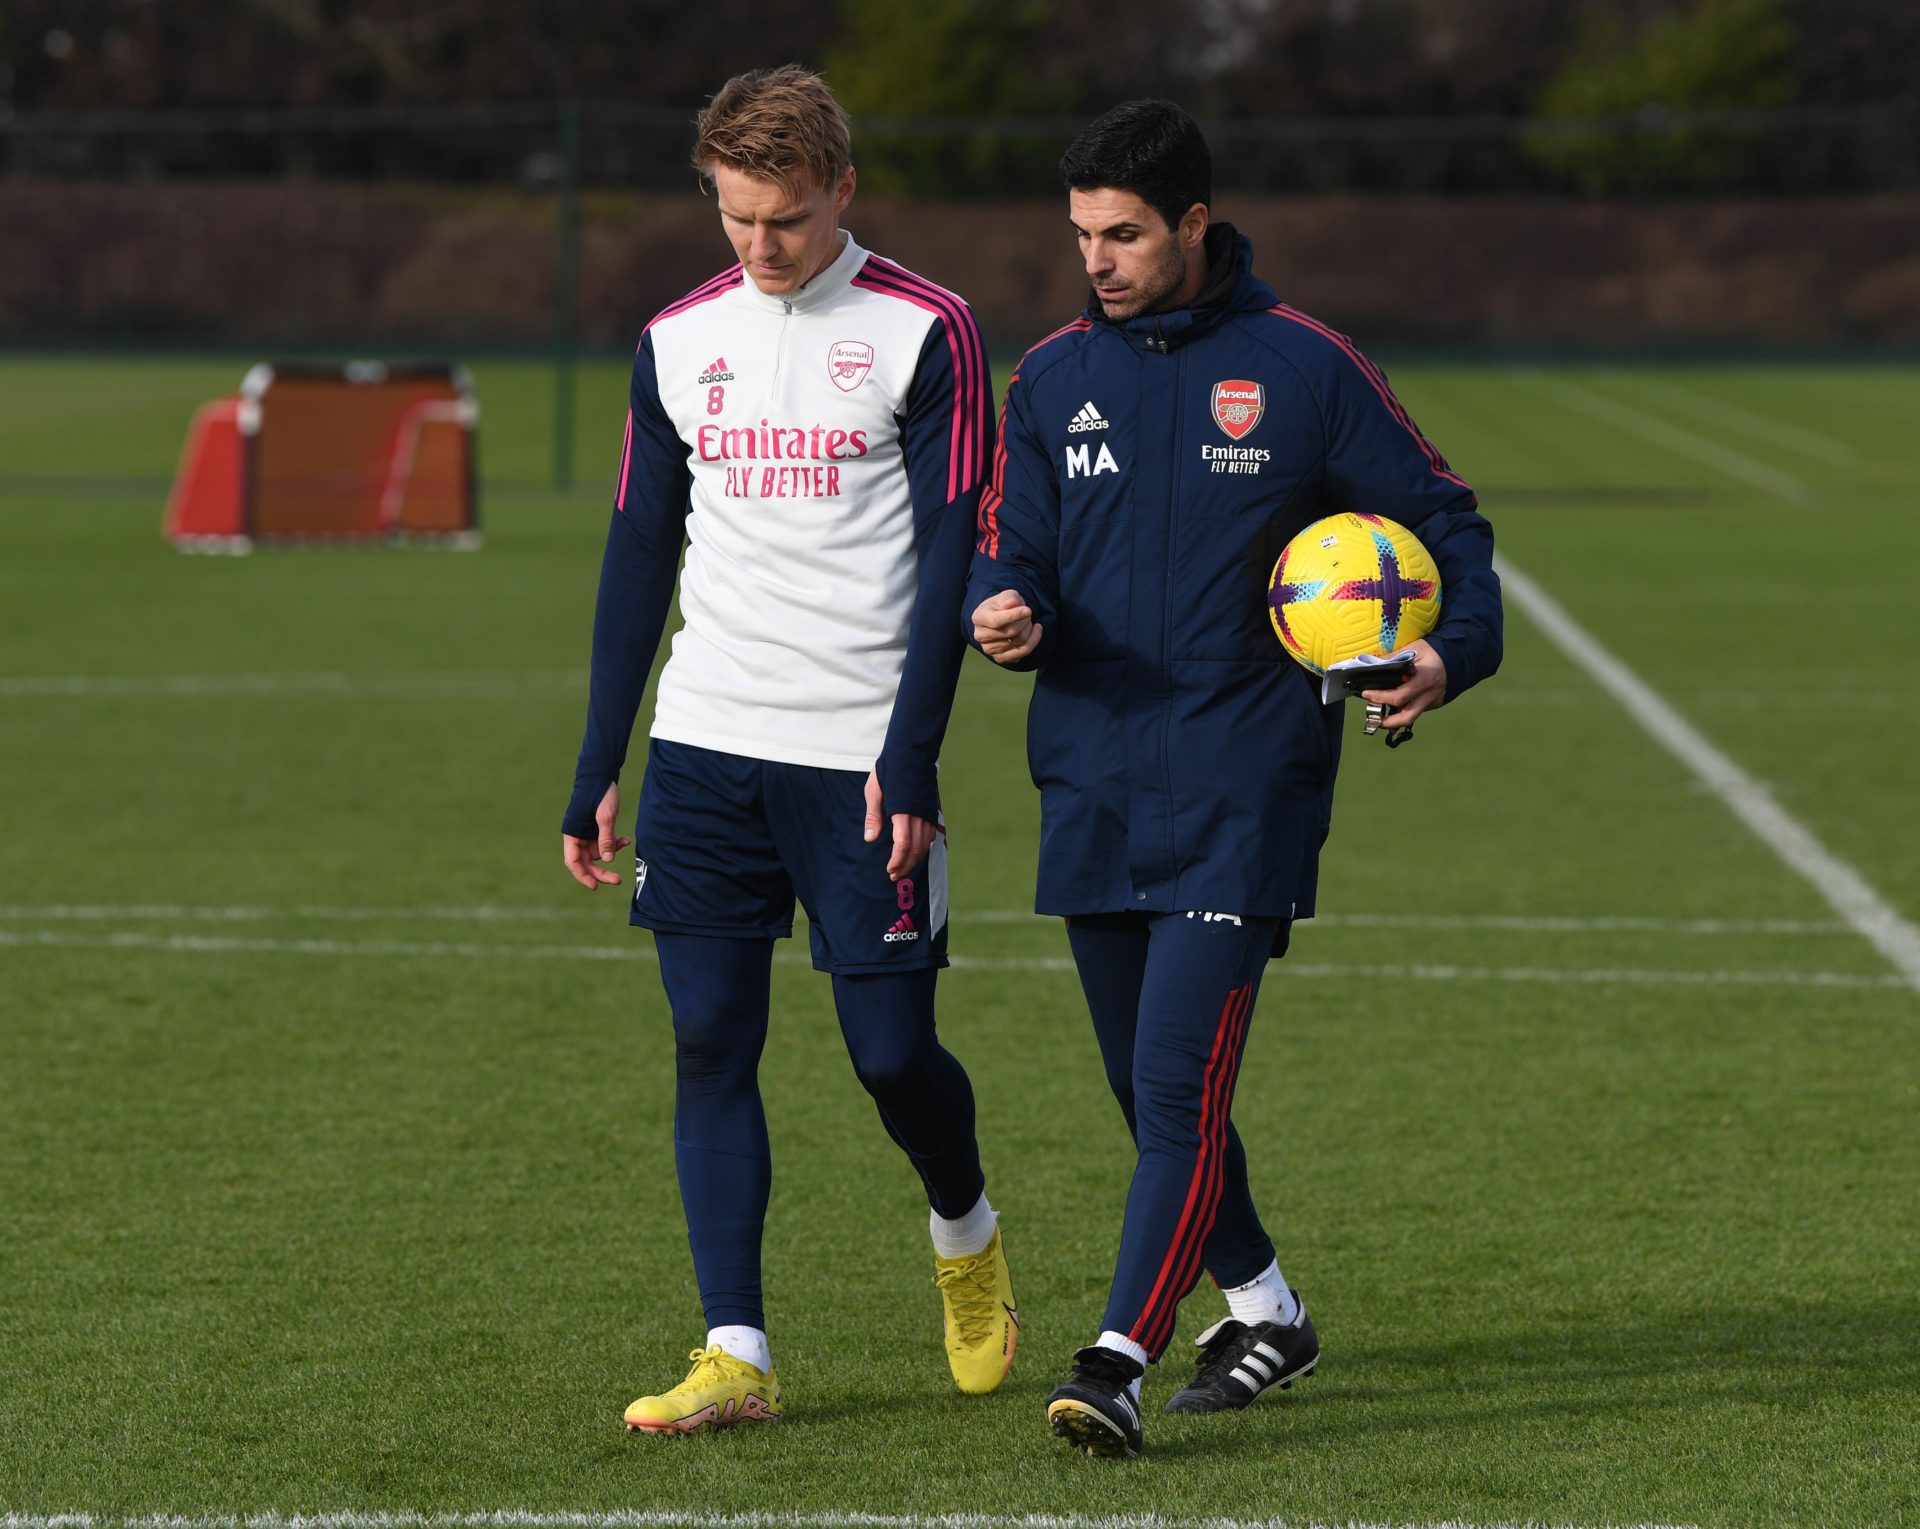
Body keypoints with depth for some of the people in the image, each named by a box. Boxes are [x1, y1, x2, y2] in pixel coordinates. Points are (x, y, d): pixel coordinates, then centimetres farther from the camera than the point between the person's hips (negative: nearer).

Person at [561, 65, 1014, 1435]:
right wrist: (596, 774, 12)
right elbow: (638, 560, 15)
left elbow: (951, 555, -5)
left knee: (893, 1051, -2)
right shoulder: (678, 342, 10)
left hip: (860, 757, -4)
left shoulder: (925, 333, -2)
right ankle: (737, 1358, -1)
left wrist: (908, 761, -13)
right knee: (711, 1046, -2)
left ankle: (967, 1234, 29)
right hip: (704, 753, 4)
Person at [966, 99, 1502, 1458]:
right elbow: (1012, 544, 7)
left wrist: (1454, 650, -14)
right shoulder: (1055, 376, 8)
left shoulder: (1303, 367, -3)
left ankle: (1117, 1364, -19)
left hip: (1243, 790, -5)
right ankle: (1265, 1311, 33)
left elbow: (1440, 518, 4)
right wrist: (1007, 611, -17)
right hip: (1092, 785, 5)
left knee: (1181, 1085, -15)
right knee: (1149, 1090, 14)